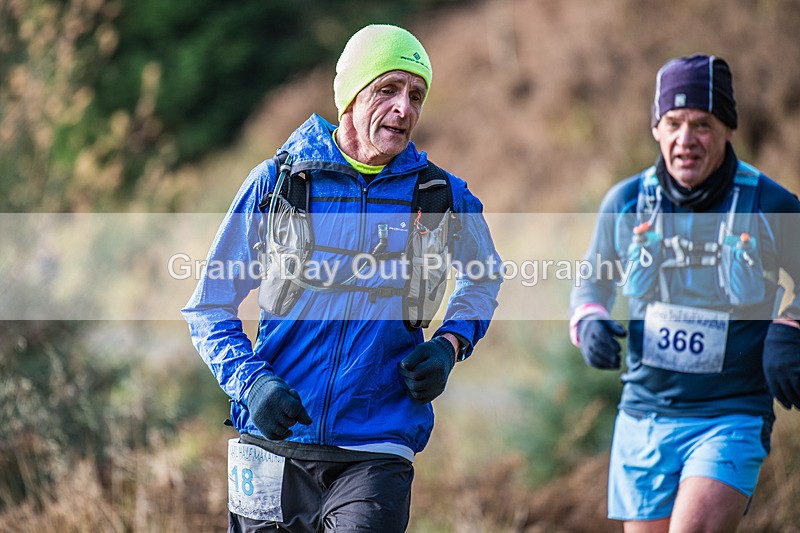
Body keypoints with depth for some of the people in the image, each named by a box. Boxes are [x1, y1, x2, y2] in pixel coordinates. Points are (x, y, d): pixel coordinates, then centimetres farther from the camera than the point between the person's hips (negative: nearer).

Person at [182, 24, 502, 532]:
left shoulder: (443, 198, 3)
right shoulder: (277, 181, 1)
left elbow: (484, 277, 24)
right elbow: (208, 308, 6)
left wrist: (449, 345, 4)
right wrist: (252, 381, -11)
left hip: (376, 453, -1)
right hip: (276, 447, 1)